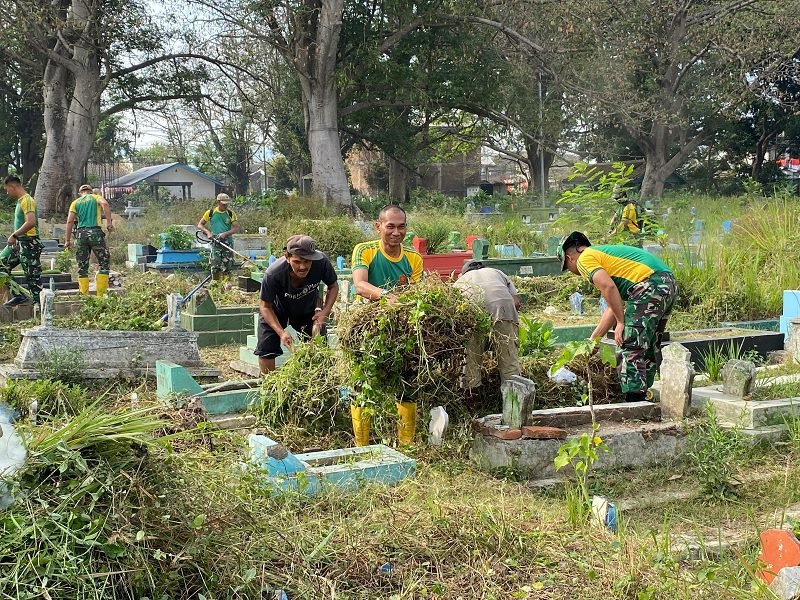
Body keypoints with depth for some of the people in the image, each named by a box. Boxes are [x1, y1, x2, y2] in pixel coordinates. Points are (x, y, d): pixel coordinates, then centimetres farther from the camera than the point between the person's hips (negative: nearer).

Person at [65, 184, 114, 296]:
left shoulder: (75, 202, 17)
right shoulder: (96, 198, 13)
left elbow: (70, 221, 6)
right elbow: (105, 204, -11)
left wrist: (67, 240, 5)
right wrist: (109, 222, -15)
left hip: (81, 233, 3)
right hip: (95, 232, -2)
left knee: (82, 267, 8)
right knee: (104, 264, 4)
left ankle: (84, 295, 5)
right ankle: (100, 294, -4)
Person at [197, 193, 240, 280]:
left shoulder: (231, 213, 3)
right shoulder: (210, 212, 3)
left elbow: (236, 229, -2)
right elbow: (200, 225, 11)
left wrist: (225, 234, -17)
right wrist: (207, 232, -8)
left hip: (227, 242, 1)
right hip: (215, 242, -1)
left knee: (227, 266, 1)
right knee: (215, 266, -8)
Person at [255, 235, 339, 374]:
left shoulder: (322, 262, -35)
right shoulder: (273, 274, -40)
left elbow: (333, 286, -12)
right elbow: (266, 307, -25)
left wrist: (326, 311, -25)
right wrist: (281, 332, -37)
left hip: (308, 308, 2)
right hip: (278, 309, -2)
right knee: (266, 348, -9)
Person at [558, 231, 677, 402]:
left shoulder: (585, 259, 2)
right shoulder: (603, 254, 29)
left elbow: (609, 287, -16)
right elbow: (613, 306, 27)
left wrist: (621, 322, -10)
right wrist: (593, 339, 29)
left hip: (650, 287, -10)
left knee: (631, 347, -7)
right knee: (649, 347, 18)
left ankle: (633, 400, -9)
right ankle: (642, 396, 25)